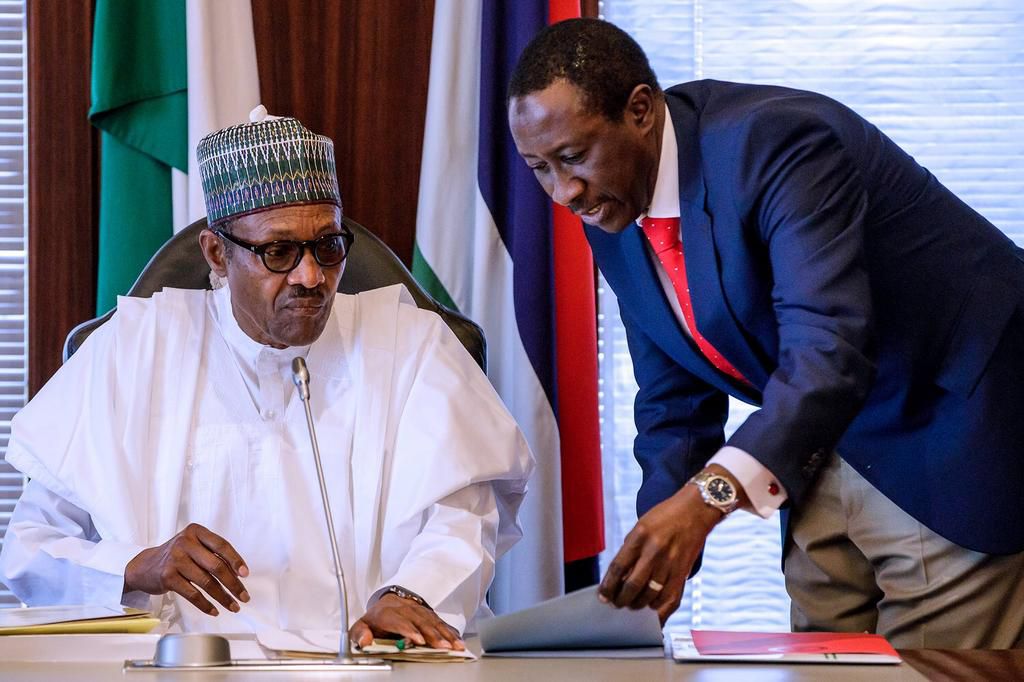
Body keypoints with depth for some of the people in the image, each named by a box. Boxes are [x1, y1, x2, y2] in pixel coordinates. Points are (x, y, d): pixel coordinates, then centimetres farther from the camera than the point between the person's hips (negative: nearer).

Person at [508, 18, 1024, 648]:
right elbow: (673, 403, 4)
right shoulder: (609, 216, -2)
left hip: (954, 424, -8)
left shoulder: (775, 141, -28)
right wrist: (652, 565, -8)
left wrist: (710, 495, -51)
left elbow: (828, 346, -39)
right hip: (831, 445, 8)